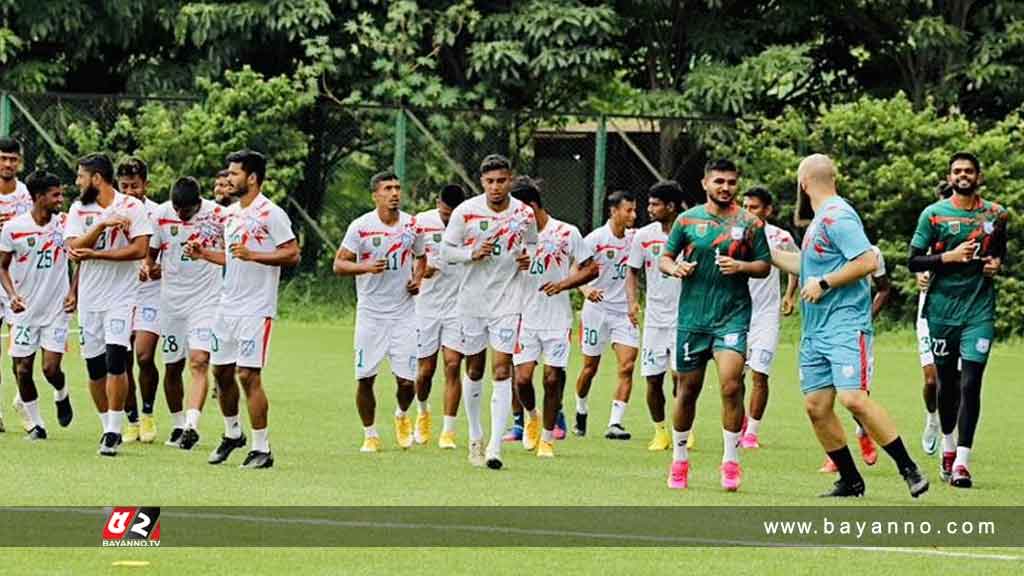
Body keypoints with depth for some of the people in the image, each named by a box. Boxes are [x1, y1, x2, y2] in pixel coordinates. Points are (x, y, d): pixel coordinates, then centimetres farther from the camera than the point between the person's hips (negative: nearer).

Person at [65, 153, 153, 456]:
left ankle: (113, 431, -11)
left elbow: (139, 249, -13)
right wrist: (102, 225, -18)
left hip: (121, 297, -5)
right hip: (89, 297, 5)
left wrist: (95, 254, -16)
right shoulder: (79, 209, 7)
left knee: (115, 360, -16)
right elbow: (74, 250, -5)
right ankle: (109, 427, 19)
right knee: (95, 367, 6)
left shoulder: (131, 207, -4)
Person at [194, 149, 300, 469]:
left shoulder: (271, 214, -11)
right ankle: (232, 433, 32)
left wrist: (252, 254, -22)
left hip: (256, 309, -8)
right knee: (221, 371, 12)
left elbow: (292, 254, -14)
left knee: (248, 375, -10)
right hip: (227, 306, 8)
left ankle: (261, 449, -3)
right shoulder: (230, 214, 15)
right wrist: (204, 254, 11)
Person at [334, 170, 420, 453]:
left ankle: (402, 416, 28)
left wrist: (419, 281, 2)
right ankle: (370, 435, 16)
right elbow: (339, 264, -2)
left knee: (406, 380, -4)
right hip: (370, 313, -1)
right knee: (365, 378, -1)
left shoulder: (411, 225, 3)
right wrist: (365, 267, -19)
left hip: (403, 312, 1)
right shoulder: (361, 226, -6)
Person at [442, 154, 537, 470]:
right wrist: (472, 254, -18)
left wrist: (526, 258, -8)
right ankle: (475, 436, 29)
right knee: (474, 369, 11)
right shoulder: (465, 212, -6)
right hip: (472, 298, 1)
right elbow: (447, 249, 1)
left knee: (502, 369, -11)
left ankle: (494, 447, -14)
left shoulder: (524, 214, -2)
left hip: (507, 300, -1)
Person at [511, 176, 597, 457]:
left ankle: (547, 437, 12)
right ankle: (531, 418, 23)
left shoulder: (567, 233, -3)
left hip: (557, 320, -2)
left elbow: (591, 268, 2)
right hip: (525, 318, 2)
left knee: (553, 379, -1)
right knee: (522, 377, -7)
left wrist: (563, 284, -12)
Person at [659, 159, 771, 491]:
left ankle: (730, 461, -7)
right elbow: (665, 257, 12)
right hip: (692, 317, 2)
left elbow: (764, 265, 7)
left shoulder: (750, 224, 4)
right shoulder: (688, 220, 5)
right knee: (688, 389, 8)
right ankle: (679, 460, 25)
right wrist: (674, 268, -10)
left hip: (733, 316, -2)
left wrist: (741, 267, -13)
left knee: (730, 385, -17)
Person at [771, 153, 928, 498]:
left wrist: (824, 283, -16)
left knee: (853, 398, -20)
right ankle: (850, 482, 13)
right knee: (816, 405, 4)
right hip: (814, 329, 10)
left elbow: (868, 261, -21)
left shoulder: (837, 216, -12)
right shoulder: (820, 219, 18)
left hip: (845, 325, -10)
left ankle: (909, 470, -13)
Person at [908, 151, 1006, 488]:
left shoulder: (995, 214, 6)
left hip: (979, 311, 0)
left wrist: (997, 263, 1)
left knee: (970, 384, -10)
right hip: (942, 309, 0)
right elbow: (914, 261, -2)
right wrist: (949, 257, -16)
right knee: (947, 382, 11)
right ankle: (948, 446, 34)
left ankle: (961, 462, -13)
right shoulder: (934, 214, 0)